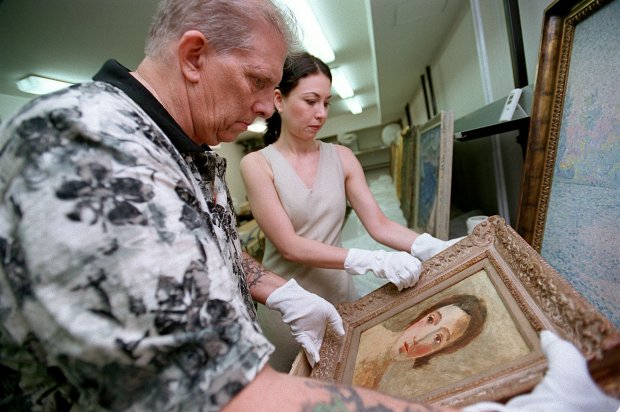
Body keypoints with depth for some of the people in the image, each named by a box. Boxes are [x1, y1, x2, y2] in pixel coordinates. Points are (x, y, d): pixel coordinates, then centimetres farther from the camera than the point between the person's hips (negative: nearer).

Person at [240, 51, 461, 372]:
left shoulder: (341, 157, 1)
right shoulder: (257, 164, -11)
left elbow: (379, 224, -5)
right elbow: (289, 246, -18)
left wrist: (436, 248, -21)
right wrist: (374, 262, -27)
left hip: (340, 294, 3)